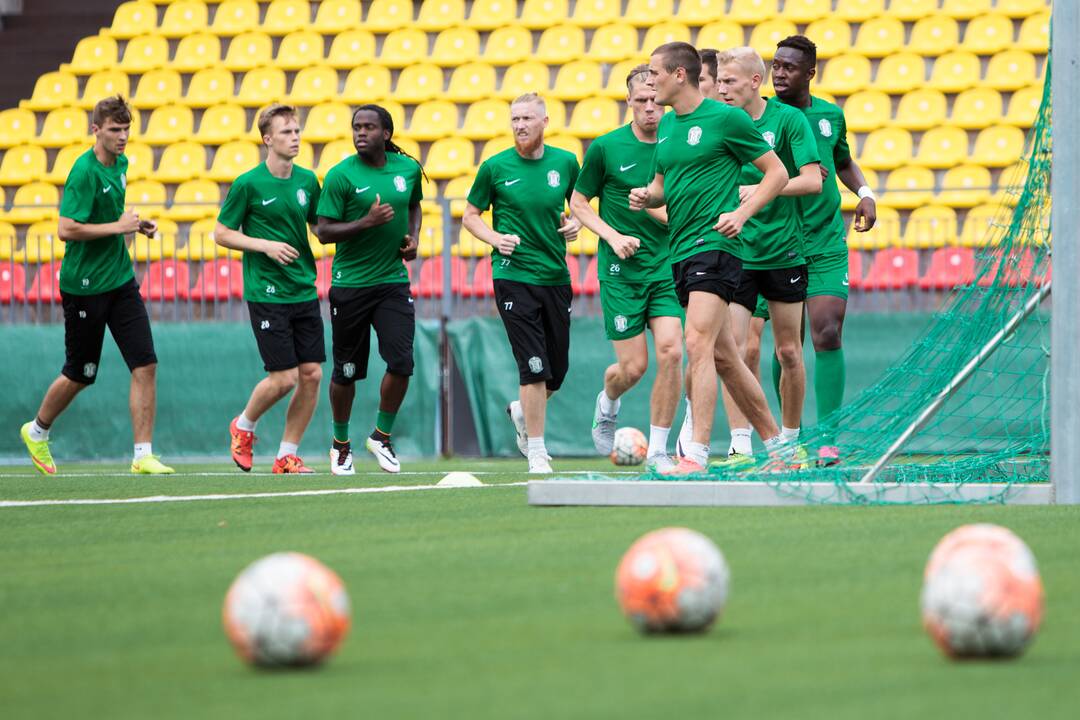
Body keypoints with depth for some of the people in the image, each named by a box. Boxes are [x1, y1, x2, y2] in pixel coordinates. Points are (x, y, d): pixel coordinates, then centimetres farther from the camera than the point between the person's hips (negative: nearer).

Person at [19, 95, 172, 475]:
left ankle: (143, 455, -4)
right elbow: (66, 229, -24)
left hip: (121, 280, 7)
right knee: (79, 375, 7)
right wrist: (118, 226, -22)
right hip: (84, 284, -7)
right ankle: (37, 431, 34)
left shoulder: (120, 164, 8)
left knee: (145, 365, -7)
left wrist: (136, 225, 8)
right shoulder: (84, 171, -18)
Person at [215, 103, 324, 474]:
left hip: (305, 291, 5)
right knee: (284, 377, -8)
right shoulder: (248, 184, -8)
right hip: (266, 293, -5)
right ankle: (243, 426, 21)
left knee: (311, 374, -1)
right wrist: (265, 245, -16)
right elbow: (221, 234, -3)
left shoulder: (307, 181, 7)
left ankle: (287, 456, 10)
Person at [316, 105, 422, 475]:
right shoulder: (341, 175, -9)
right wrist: (367, 222, -22)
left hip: (394, 281, 3)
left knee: (401, 363, -10)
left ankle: (381, 436, 12)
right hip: (350, 285, -3)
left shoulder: (408, 168, 4)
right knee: (346, 371, 5)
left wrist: (413, 237, 6)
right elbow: (324, 232, -11)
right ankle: (340, 444, 26)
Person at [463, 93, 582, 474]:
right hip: (513, 275, -4)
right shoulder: (495, 167, -3)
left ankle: (522, 411, 40)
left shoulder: (565, 162, 5)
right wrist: (495, 238, -11)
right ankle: (537, 453, -2)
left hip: (556, 275, 4)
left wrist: (575, 223, -2)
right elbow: (470, 216, 7)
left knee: (557, 371, 9)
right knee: (535, 368, -11)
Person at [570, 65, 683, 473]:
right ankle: (607, 404, 34)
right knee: (633, 366, -4)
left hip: (668, 266, 2)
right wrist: (613, 236, -8)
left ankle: (658, 450, -1)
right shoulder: (606, 147, -3)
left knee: (670, 351, -14)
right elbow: (578, 202, 6)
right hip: (621, 270, -2)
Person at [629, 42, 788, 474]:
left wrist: (742, 213, -13)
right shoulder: (666, 126, 15)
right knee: (724, 358, 12)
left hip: (714, 244, -8)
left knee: (699, 345, -19)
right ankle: (775, 442, 22)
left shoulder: (726, 118, -7)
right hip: (681, 252, 8)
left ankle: (697, 455, -22)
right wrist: (646, 196, 3)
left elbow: (777, 172, -1)